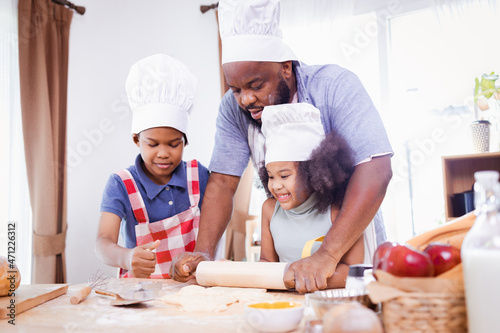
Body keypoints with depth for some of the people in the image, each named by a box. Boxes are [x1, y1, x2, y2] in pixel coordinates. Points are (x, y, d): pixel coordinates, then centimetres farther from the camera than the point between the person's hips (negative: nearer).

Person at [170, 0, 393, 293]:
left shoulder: (335, 86, -18)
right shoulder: (234, 109, -7)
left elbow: (376, 170, -28)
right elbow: (222, 183, -7)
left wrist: (327, 254, -37)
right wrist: (203, 253, -20)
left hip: (353, 245, -4)